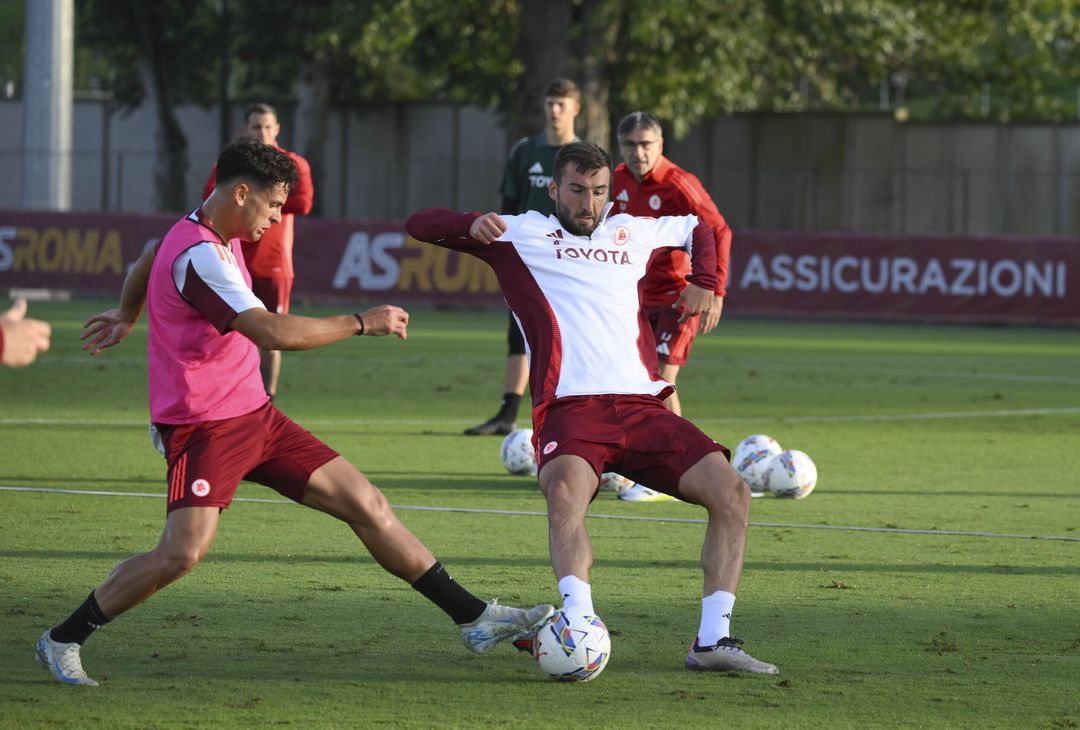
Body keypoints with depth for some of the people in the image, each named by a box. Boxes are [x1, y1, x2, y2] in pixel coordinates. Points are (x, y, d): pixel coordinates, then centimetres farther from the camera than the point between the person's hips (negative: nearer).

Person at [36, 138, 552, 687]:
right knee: (183, 552, -25)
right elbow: (272, 332, -30)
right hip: (204, 426, -10)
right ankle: (61, 642, -7)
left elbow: (146, 264, 33)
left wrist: (126, 316, 51)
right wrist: (363, 323, -20)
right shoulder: (198, 254, -21)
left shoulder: (219, 239, 11)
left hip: (255, 415, 10)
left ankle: (474, 618, 10)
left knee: (367, 506, 4)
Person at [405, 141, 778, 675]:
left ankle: (713, 640, -11)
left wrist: (704, 284, 25)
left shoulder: (632, 234, 24)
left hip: (643, 406, 5)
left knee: (731, 492, -12)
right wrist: (471, 226, -10)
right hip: (570, 408, -4)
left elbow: (702, 228, 43)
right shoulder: (520, 234, 13)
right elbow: (420, 226, 11)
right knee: (566, 491, -36)